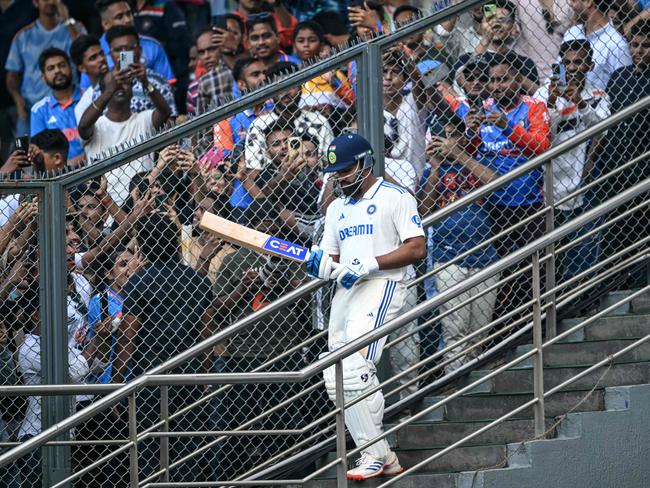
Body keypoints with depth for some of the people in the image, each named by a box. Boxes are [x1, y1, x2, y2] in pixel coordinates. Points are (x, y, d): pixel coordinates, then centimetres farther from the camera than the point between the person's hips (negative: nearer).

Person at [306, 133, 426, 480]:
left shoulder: (394, 198, -1)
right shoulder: (336, 209, 24)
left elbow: (417, 249, -9)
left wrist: (370, 264, -18)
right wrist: (322, 264, -2)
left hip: (381, 286, -8)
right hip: (345, 292, 9)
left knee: (354, 367, -24)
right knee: (337, 381, 1)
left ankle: (377, 455, -21)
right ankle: (379, 457, 5)